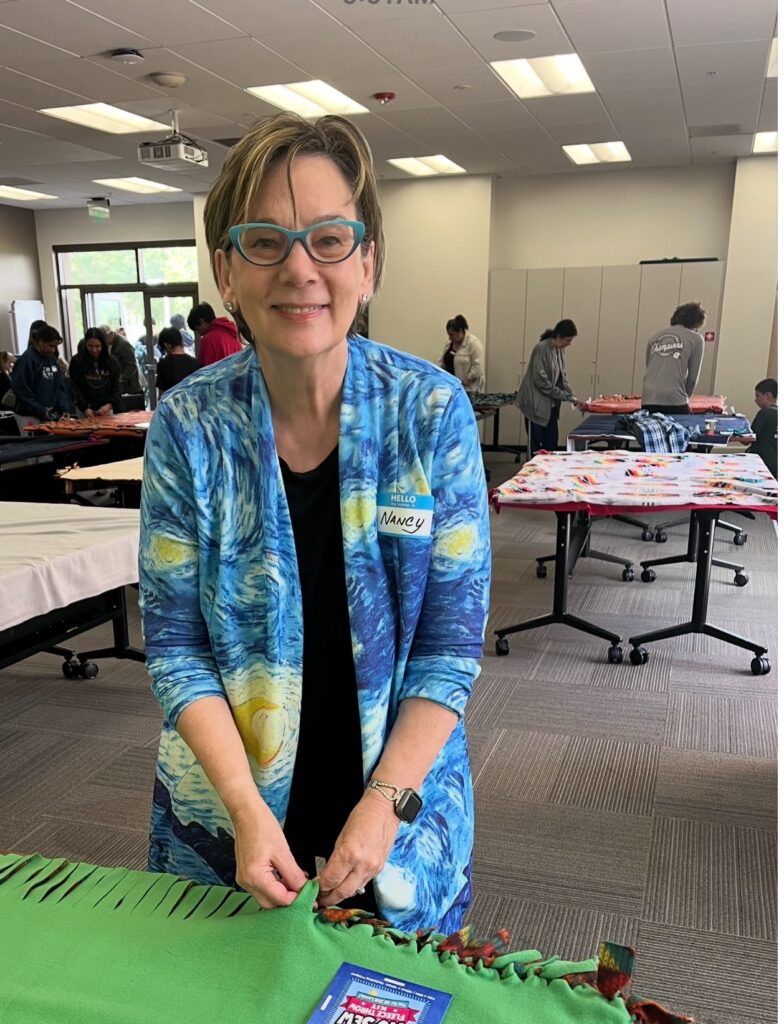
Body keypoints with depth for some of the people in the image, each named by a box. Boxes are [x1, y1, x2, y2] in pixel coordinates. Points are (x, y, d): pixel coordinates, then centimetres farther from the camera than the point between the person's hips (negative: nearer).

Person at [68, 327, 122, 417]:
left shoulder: (112, 362, 1)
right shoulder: (77, 361, -5)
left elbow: (116, 389, -1)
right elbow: (75, 389, -7)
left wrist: (109, 405, -19)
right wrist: (85, 408, -21)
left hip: (106, 410, 2)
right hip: (84, 411, -2)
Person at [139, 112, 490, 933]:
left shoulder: (433, 412, -14)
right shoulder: (187, 426, -12)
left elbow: (451, 643, -11)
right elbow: (175, 645, -8)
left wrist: (386, 804, -17)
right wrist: (246, 807, -17)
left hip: (399, 816, 0)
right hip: (226, 815, 1)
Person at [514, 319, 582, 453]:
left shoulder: (559, 350, 6)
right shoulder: (541, 348, -18)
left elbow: (562, 378, 12)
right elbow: (541, 381, -21)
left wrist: (572, 397, -2)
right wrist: (565, 396, -16)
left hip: (550, 404, 8)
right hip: (536, 404, -8)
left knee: (551, 444, 7)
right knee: (535, 445, -1)